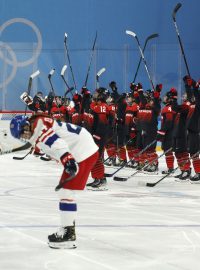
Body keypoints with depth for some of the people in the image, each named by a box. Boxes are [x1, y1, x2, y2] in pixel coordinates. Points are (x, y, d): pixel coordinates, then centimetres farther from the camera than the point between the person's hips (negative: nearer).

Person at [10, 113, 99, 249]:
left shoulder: (39, 125, -18)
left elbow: (57, 144, -32)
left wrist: (68, 161, -44)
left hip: (84, 153, -11)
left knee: (66, 191, -11)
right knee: (65, 191, 19)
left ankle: (68, 236, -9)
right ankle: (68, 229, 29)